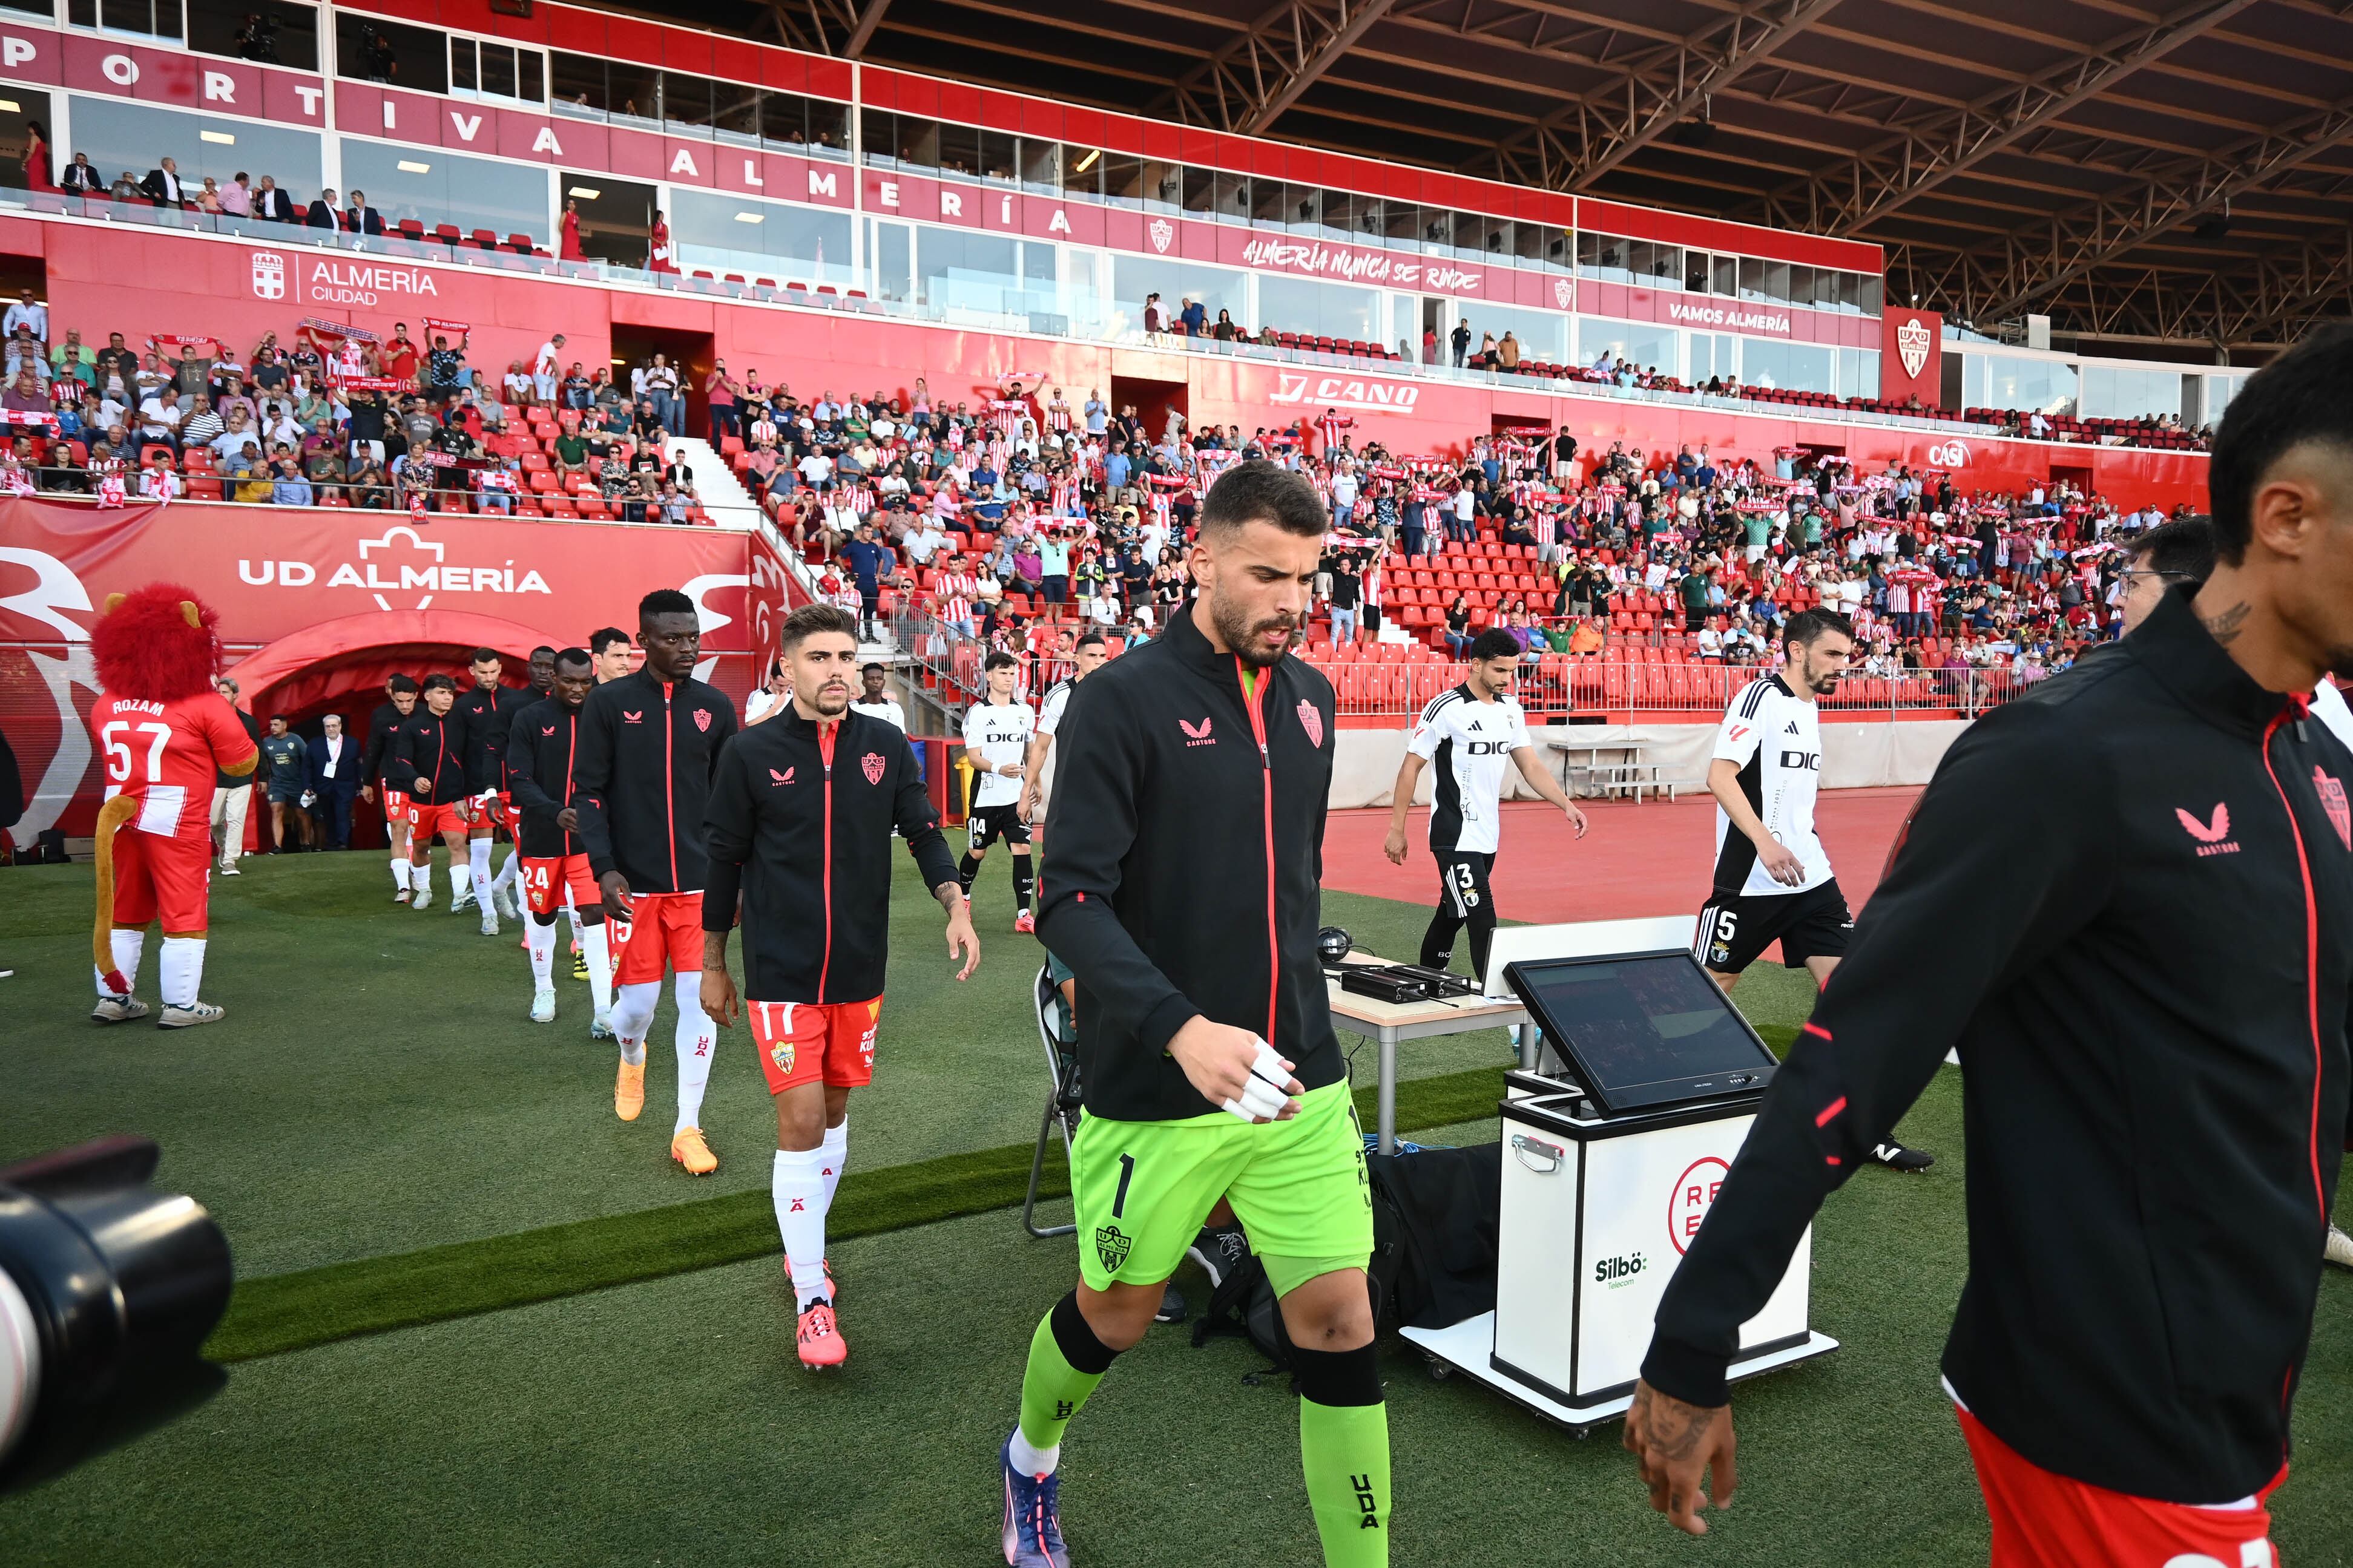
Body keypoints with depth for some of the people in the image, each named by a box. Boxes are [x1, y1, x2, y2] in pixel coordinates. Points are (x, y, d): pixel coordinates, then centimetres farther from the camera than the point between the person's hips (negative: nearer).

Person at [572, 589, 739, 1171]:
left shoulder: (715, 706, 5)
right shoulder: (608, 703, -2)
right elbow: (588, 792, -2)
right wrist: (604, 868, -13)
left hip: (699, 882, 2)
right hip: (634, 883, -2)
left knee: (700, 1001, 0)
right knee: (637, 1001, 3)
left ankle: (688, 1129, 13)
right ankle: (632, 1058, 41)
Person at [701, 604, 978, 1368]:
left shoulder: (886, 746, 1)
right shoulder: (751, 753, -6)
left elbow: (924, 832, 5)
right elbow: (725, 861, 1)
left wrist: (956, 906, -12)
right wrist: (712, 966, 6)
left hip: (859, 968, 4)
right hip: (781, 970, -3)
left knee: (834, 1111, 15)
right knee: (801, 1119, -7)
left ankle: (805, 1244, 36)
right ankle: (812, 1300, 2)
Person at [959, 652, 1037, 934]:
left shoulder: (1025, 712, 8)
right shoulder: (977, 712, -6)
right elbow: (973, 757, -11)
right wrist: (999, 769, -29)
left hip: (1017, 797, 3)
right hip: (985, 797, -2)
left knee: (1022, 849, -8)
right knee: (976, 852, 10)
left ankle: (1023, 915, -5)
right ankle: (962, 896, 37)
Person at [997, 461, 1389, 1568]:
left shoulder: (1308, 696, 6)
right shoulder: (1124, 699, -13)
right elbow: (1072, 900, -18)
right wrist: (1183, 1030, -30)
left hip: (1298, 1080, 4)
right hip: (1154, 1086, -4)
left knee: (1339, 1321, 1)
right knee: (1114, 1314, 16)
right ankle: (1031, 1462, 49)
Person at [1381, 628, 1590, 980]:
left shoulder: (1511, 710, 8)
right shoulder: (1446, 709, -13)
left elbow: (1531, 765, 11)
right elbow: (1410, 767, -9)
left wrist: (1566, 805, -3)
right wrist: (1396, 829, -10)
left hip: (1488, 837, 7)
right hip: (1454, 838, -7)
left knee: (1451, 915, 17)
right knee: (1483, 924, -12)